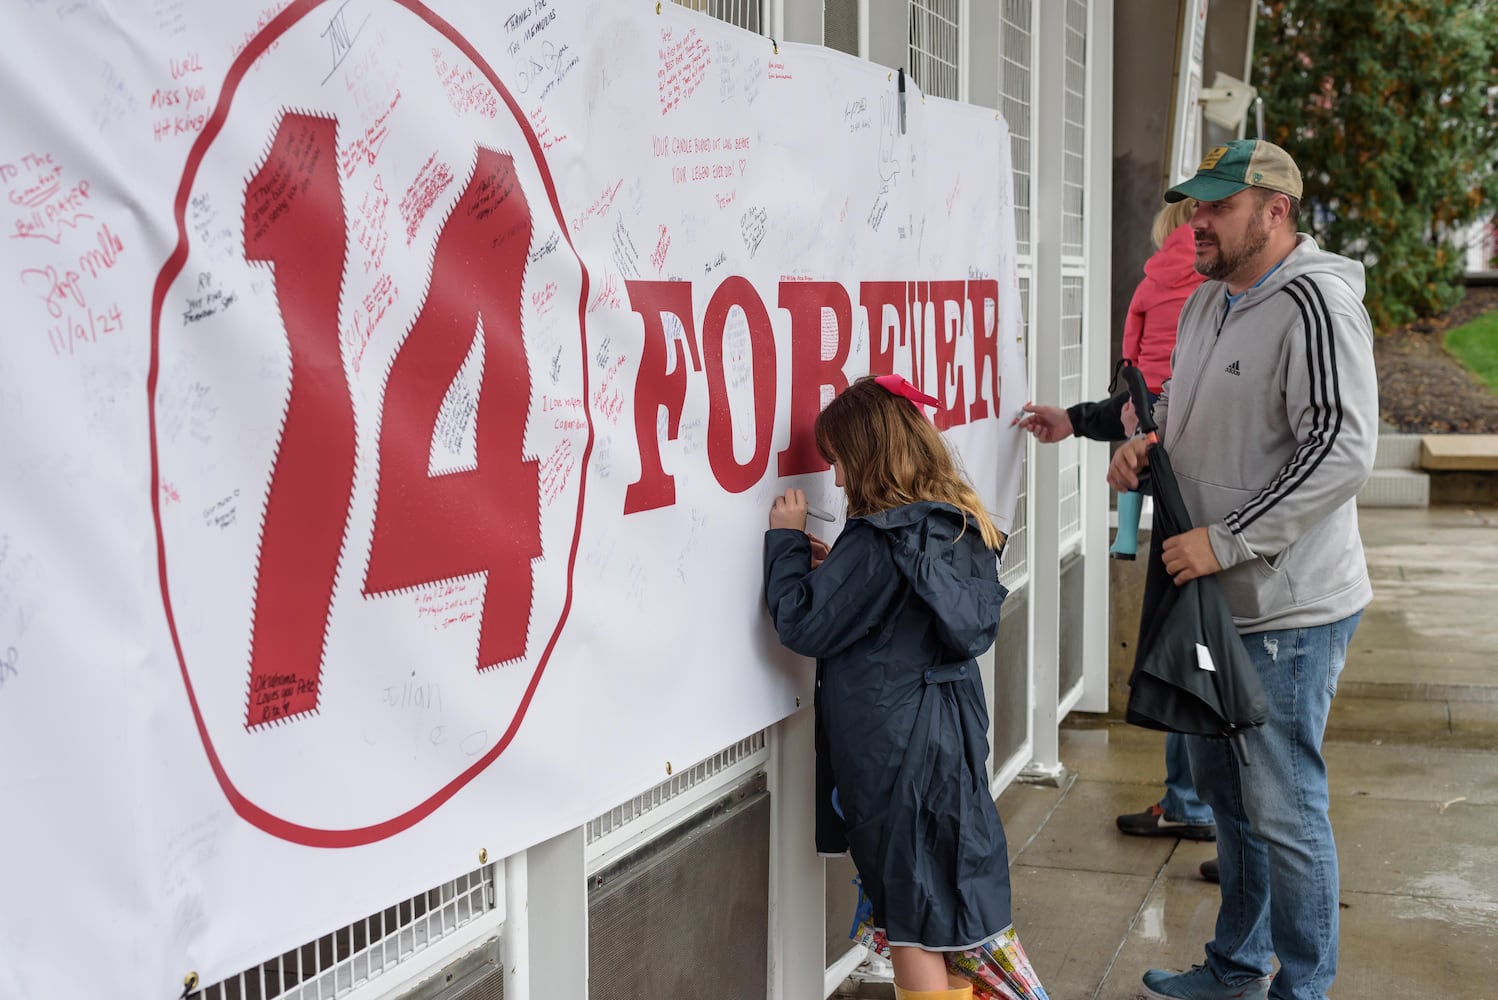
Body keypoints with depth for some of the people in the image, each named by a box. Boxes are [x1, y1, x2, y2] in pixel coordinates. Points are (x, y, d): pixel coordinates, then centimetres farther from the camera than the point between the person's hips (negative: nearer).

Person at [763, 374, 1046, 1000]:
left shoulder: (877, 542, -20)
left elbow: (804, 625, -15)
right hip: (953, 730, 8)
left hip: (894, 749, -8)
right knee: (949, 904, 18)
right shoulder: (962, 528, 5)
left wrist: (787, 540, -5)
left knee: (912, 922, 3)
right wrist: (835, 569, 7)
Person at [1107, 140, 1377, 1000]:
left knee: (1284, 807, -1)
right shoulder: (1207, 303, 12)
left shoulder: (1315, 305, -18)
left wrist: (1225, 541, -25)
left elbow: (1342, 451, -26)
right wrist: (1146, 452, 4)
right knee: (1226, 790, 20)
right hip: (1214, 599, 9)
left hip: (1288, 608, -9)